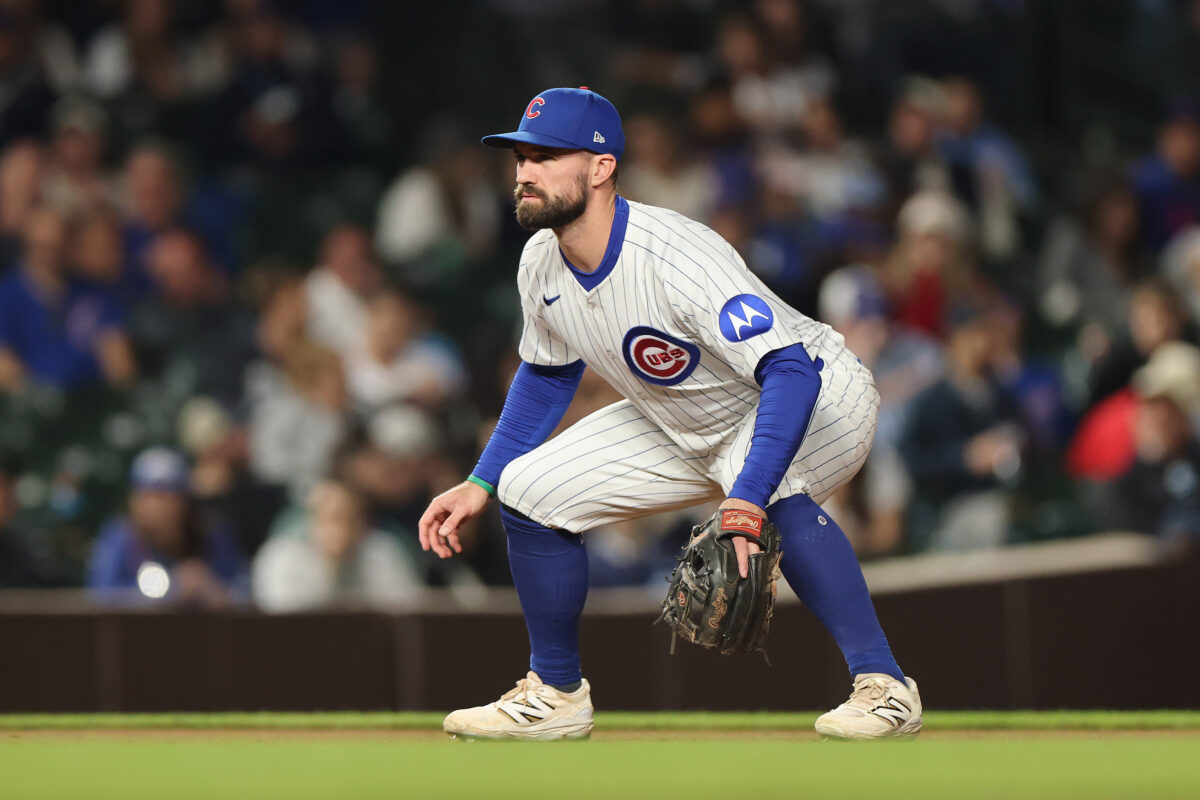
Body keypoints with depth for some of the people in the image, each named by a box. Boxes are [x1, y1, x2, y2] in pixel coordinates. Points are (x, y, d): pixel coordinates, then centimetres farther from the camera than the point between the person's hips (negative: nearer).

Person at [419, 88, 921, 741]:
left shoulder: (676, 258, -36)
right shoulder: (542, 263, -11)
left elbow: (791, 370, -43)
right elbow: (548, 374, 11)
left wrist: (746, 501, -55)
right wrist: (481, 483, 3)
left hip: (817, 398, -8)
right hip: (685, 429, 8)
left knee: (773, 495, -40)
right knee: (529, 489, -1)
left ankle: (882, 684, -31)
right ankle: (555, 695, 15)